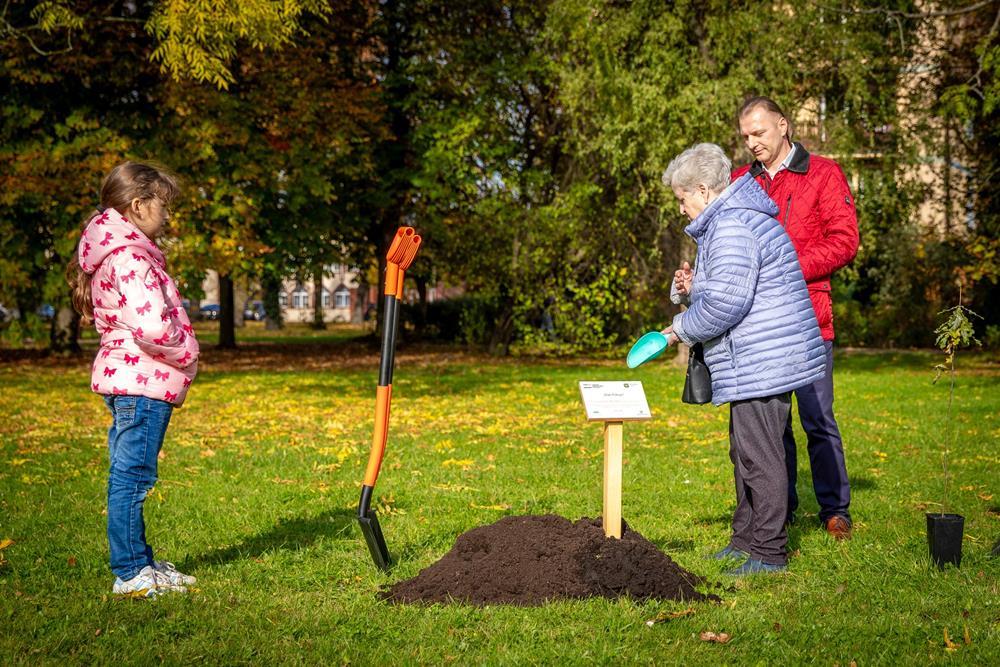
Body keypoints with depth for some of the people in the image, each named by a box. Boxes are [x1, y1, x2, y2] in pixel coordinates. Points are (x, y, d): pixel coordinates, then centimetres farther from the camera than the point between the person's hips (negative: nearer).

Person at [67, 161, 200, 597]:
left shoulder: (118, 251, 16)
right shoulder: (131, 257, -17)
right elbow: (152, 326, -27)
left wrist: (179, 357, 13)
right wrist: (186, 355, -9)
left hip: (126, 379, 11)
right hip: (144, 381, -11)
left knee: (128, 476, 15)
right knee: (132, 477, -5)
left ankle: (139, 562, 24)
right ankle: (129, 574, 0)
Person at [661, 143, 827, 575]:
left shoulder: (731, 228, -17)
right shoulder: (739, 219, 19)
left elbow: (726, 304, -23)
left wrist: (683, 328, -7)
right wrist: (693, 289, 11)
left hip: (760, 364, -12)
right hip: (760, 362, 12)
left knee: (759, 455, -6)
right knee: (745, 452, 18)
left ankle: (769, 553, -1)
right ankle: (746, 539, 28)